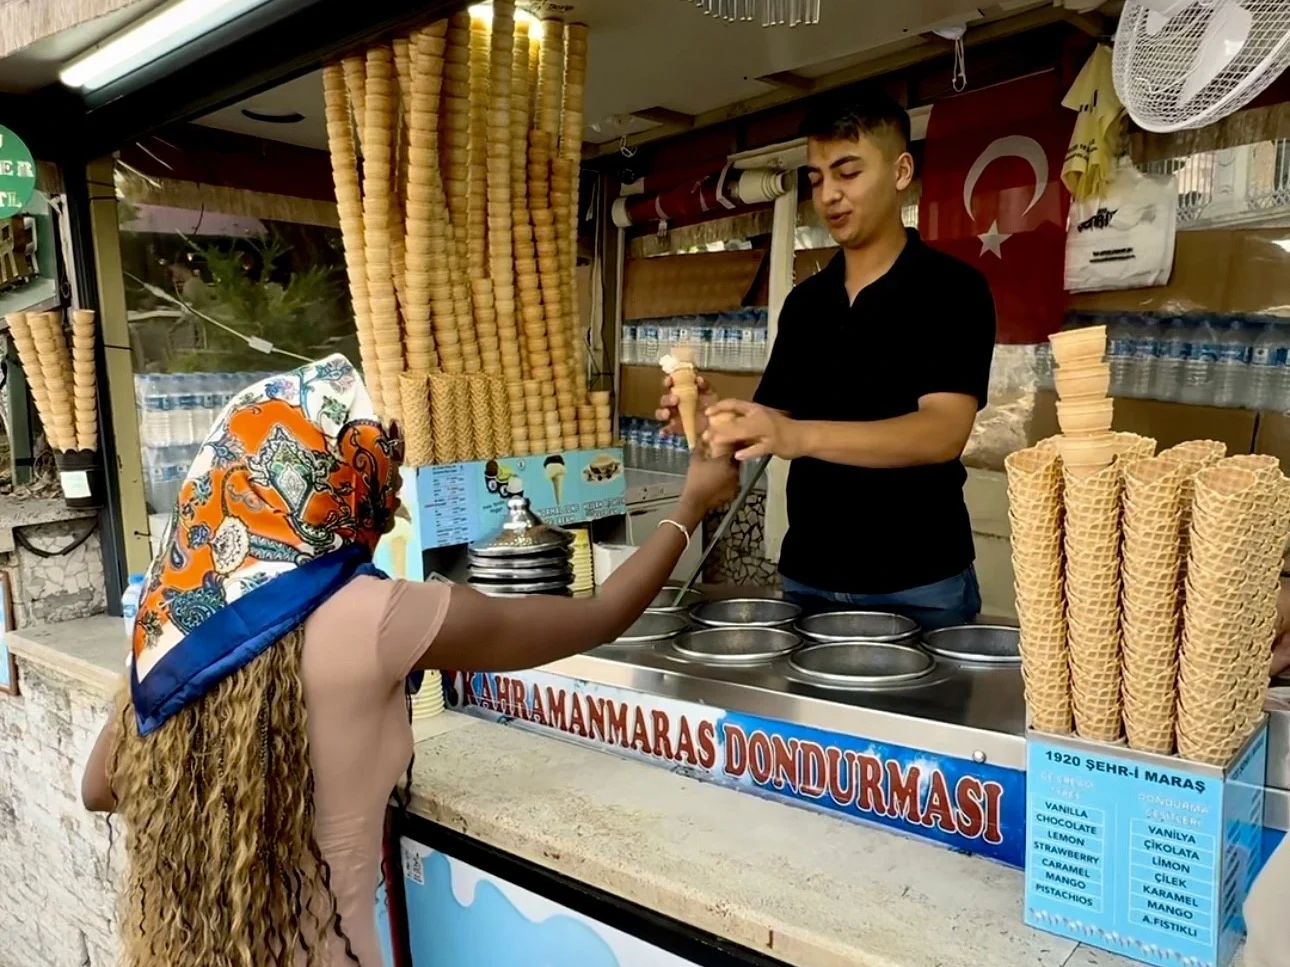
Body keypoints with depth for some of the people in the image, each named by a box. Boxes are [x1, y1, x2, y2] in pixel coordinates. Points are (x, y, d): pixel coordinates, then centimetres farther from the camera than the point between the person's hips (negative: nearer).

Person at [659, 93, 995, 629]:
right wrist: (720, 418, -14)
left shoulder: (952, 289, -7)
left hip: (917, 583, -4)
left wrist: (797, 436, -32)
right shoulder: (804, 302, 10)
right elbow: (775, 416, 9)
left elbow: (943, 432, -20)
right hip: (808, 577, 5)